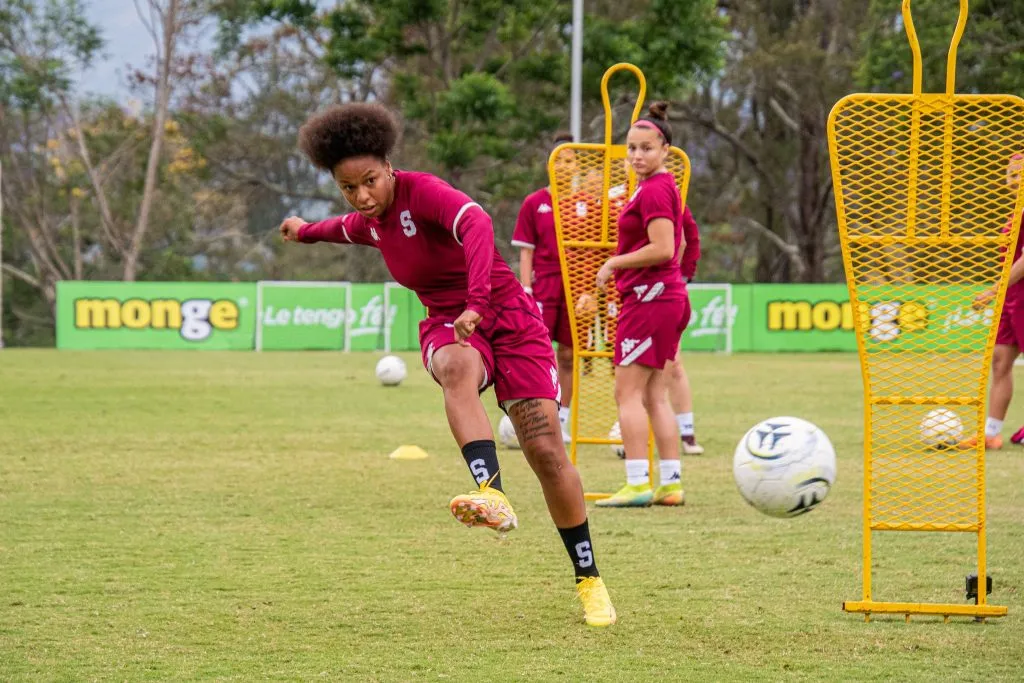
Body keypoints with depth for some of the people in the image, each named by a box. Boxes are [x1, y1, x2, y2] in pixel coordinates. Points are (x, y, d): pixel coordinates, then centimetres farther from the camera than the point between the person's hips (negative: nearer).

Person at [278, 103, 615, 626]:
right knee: (457, 368, -37)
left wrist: (477, 302, -49)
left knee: (546, 452, -12)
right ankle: (492, 495, -61)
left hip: (506, 317, -4)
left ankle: (588, 580, 5)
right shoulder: (369, 222, 7)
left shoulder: (421, 191, -17)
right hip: (447, 327, 4)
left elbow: (476, 224, -37)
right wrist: (307, 231, 54)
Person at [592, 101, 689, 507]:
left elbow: (662, 248, -23)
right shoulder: (665, 187, 16)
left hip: (649, 296, -10)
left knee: (628, 392, -8)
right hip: (669, 295, 10)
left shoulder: (653, 191, -15)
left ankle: (637, 484, -11)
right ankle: (671, 484, 12)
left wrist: (613, 264, -12)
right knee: (654, 394, 12)